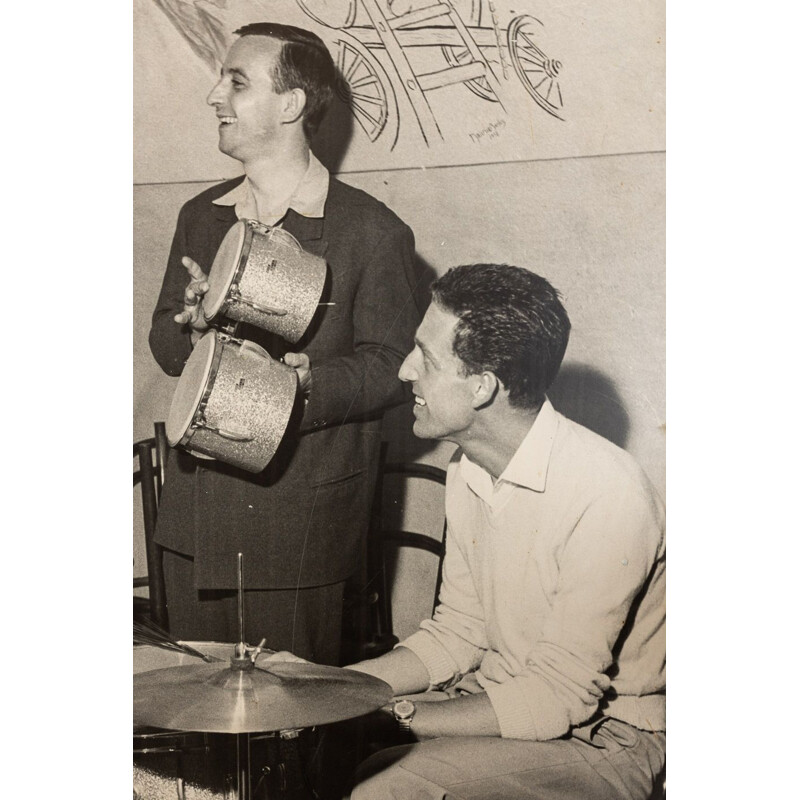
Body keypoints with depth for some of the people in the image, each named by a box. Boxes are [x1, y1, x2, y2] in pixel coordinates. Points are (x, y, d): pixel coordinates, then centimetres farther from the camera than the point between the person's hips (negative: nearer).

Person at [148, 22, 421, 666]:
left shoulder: (373, 231, -7)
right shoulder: (201, 217, 12)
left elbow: (394, 367, -8)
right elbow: (164, 339, 15)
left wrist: (311, 384, -25)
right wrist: (195, 333, -8)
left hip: (302, 524, -5)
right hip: (196, 515, 6)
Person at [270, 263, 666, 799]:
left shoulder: (605, 495, -26)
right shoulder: (469, 473, 1)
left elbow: (558, 698, -24)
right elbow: (459, 634, 8)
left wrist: (399, 715, -22)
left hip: (601, 737, -7)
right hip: (497, 694, 7)